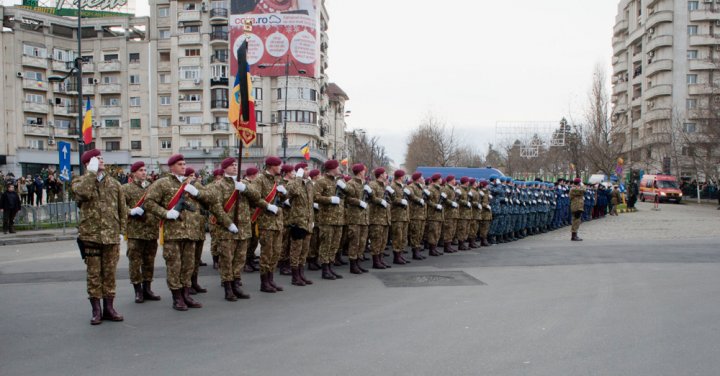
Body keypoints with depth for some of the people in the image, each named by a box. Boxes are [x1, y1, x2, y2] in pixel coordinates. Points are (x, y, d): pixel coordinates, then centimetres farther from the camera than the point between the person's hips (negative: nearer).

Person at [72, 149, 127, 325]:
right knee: (94, 273, 2)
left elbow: (122, 208, 13)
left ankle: (109, 307, 15)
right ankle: (96, 310, 9)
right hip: (90, 235, -2)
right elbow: (83, 192, -24)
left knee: (110, 273, 7)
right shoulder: (80, 181, 2)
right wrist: (92, 172, -16)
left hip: (111, 236, 2)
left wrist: (121, 228, 5)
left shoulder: (114, 183, 10)